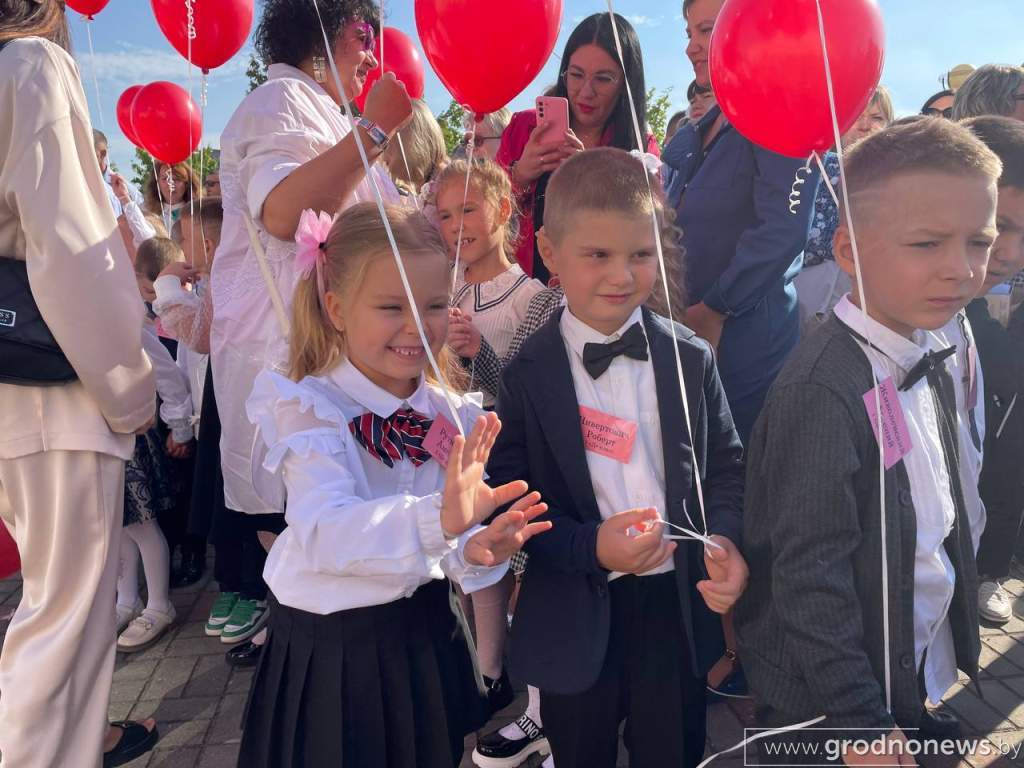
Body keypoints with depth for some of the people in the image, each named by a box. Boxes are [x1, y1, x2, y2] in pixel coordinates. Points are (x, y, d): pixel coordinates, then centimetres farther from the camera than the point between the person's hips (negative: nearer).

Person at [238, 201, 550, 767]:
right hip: (330, 647, -4)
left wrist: (476, 549, -30)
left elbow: (453, 537, -7)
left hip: (423, 631, 4)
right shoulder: (311, 410, -17)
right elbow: (327, 533, -33)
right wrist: (437, 519, -48)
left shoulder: (448, 413, -4)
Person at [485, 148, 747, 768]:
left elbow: (725, 466, 3)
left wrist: (725, 538, -16)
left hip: (677, 608, 2)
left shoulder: (691, 359, -3)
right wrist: (590, 546, -22)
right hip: (575, 620, -1)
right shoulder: (526, 374, -10)